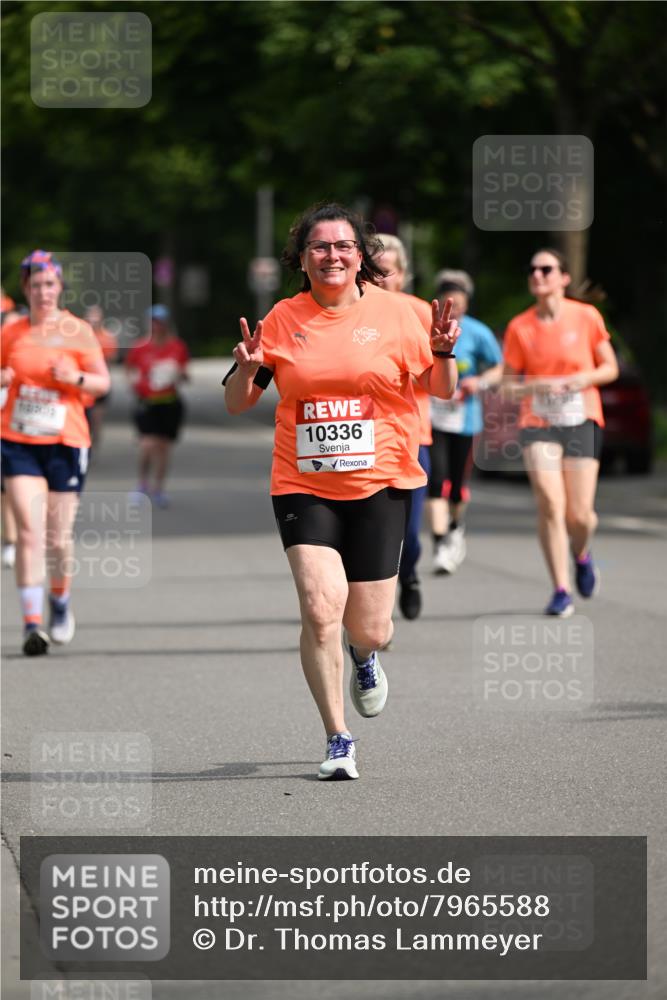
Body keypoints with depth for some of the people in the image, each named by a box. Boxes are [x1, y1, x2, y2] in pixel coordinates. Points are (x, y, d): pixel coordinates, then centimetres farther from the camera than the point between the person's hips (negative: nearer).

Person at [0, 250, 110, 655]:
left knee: (59, 537, 4)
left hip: (66, 443, 0)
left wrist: (76, 378, -17)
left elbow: (103, 382, 3)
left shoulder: (78, 331, 0)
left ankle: (60, 603, 32)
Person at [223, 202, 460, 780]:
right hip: (303, 487, 0)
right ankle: (338, 740, -6)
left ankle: (365, 657, 41)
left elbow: (442, 390, 9)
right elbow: (236, 404, 9)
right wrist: (247, 369, -12)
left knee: (370, 630, 1)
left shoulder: (392, 312, 2)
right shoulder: (282, 320, 3)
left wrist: (442, 353, -11)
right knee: (320, 606, -19)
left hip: (380, 485, 0)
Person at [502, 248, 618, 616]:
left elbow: (610, 368, 6)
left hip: (582, 420, 0)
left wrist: (585, 379, -14)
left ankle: (581, 555, 33)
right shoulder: (519, 327, 0)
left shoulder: (586, 317, -2)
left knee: (579, 514, -4)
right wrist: (537, 386, -15)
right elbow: (509, 384, 4)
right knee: (550, 503, -17)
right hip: (538, 423, 0)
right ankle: (561, 590, -8)